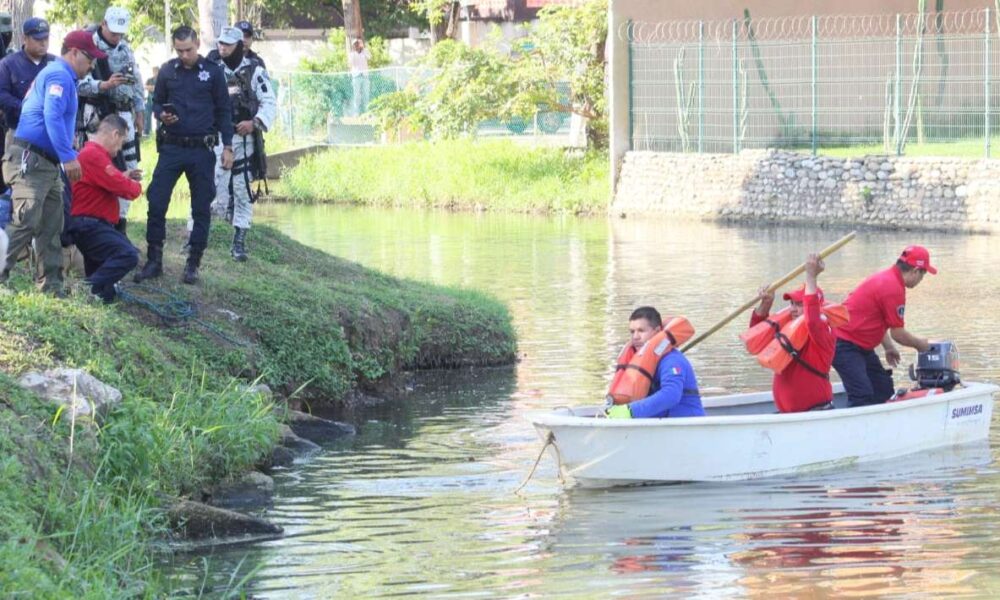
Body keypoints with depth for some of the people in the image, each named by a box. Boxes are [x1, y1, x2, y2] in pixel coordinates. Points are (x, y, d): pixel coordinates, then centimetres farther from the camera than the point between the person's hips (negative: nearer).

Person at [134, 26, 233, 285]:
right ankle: (154, 260, 4)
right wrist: (161, 115, -8)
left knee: (201, 208, 3)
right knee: (156, 203, -5)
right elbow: (157, 102, 16)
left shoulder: (213, 72, 1)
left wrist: (227, 146, -1)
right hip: (171, 147, 1)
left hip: (202, 150, -1)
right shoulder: (167, 71, 6)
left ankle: (193, 264, 11)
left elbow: (224, 111, 4)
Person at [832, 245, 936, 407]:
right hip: (844, 345, -11)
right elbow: (898, 334, -12)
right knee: (863, 396, -21)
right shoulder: (894, 288, -20)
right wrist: (920, 344, 4)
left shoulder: (886, 277, 11)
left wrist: (889, 347, 24)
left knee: (884, 389, 13)